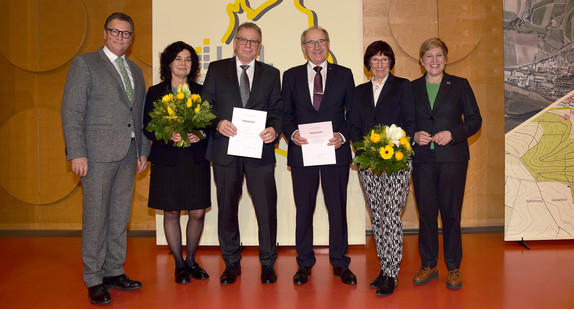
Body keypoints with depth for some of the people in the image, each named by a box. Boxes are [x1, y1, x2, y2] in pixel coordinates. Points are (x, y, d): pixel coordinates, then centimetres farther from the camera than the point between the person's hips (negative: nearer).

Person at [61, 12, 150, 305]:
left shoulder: (135, 70, 18)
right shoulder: (84, 63, 1)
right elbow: (71, 110, -6)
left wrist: (143, 150, 13)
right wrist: (77, 153, -14)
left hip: (128, 154, 6)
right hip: (98, 153, -5)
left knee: (120, 217, 10)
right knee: (96, 217, -1)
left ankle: (114, 272, 22)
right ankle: (94, 280, 11)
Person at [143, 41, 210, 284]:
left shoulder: (201, 91, 10)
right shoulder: (155, 92, 5)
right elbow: (147, 127, 1)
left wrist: (200, 135, -12)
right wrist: (169, 137, -17)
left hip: (196, 160, 2)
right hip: (167, 161, -1)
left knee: (198, 213, 1)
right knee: (171, 212, 4)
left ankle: (191, 260, 23)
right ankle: (179, 264, 20)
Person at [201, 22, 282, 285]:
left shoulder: (271, 74, 12)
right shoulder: (216, 69, 9)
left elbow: (277, 110, 8)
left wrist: (274, 129, -12)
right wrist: (218, 123, -15)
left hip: (260, 150, 0)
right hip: (225, 150, 0)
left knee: (267, 209, 1)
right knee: (227, 209, 9)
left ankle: (267, 263, 19)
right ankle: (231, 263, 26)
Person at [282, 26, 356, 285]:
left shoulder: (344, 75, 8)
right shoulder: (291, 76, 10)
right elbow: (285, 113, 9)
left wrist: (343, 135, -10)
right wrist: (292, 133, -10)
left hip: (336, 151, 0)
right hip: (301, 151, 1)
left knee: (338, 208, 5)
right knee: (304, 209, 7)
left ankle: (340, 263, 21)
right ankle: (304, 263, 22)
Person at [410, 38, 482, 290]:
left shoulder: (460, 85, 7)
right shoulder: (412, 88, 11)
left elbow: (475, 120, 4)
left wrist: (452, 133, -12)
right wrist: (414, 135, -7)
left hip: (452, 157, -1)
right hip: (422, 158, 2)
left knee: (451, 212, 1)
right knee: (425, 211, 5)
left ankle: (454, 268, 14)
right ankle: (428, 264, 19)